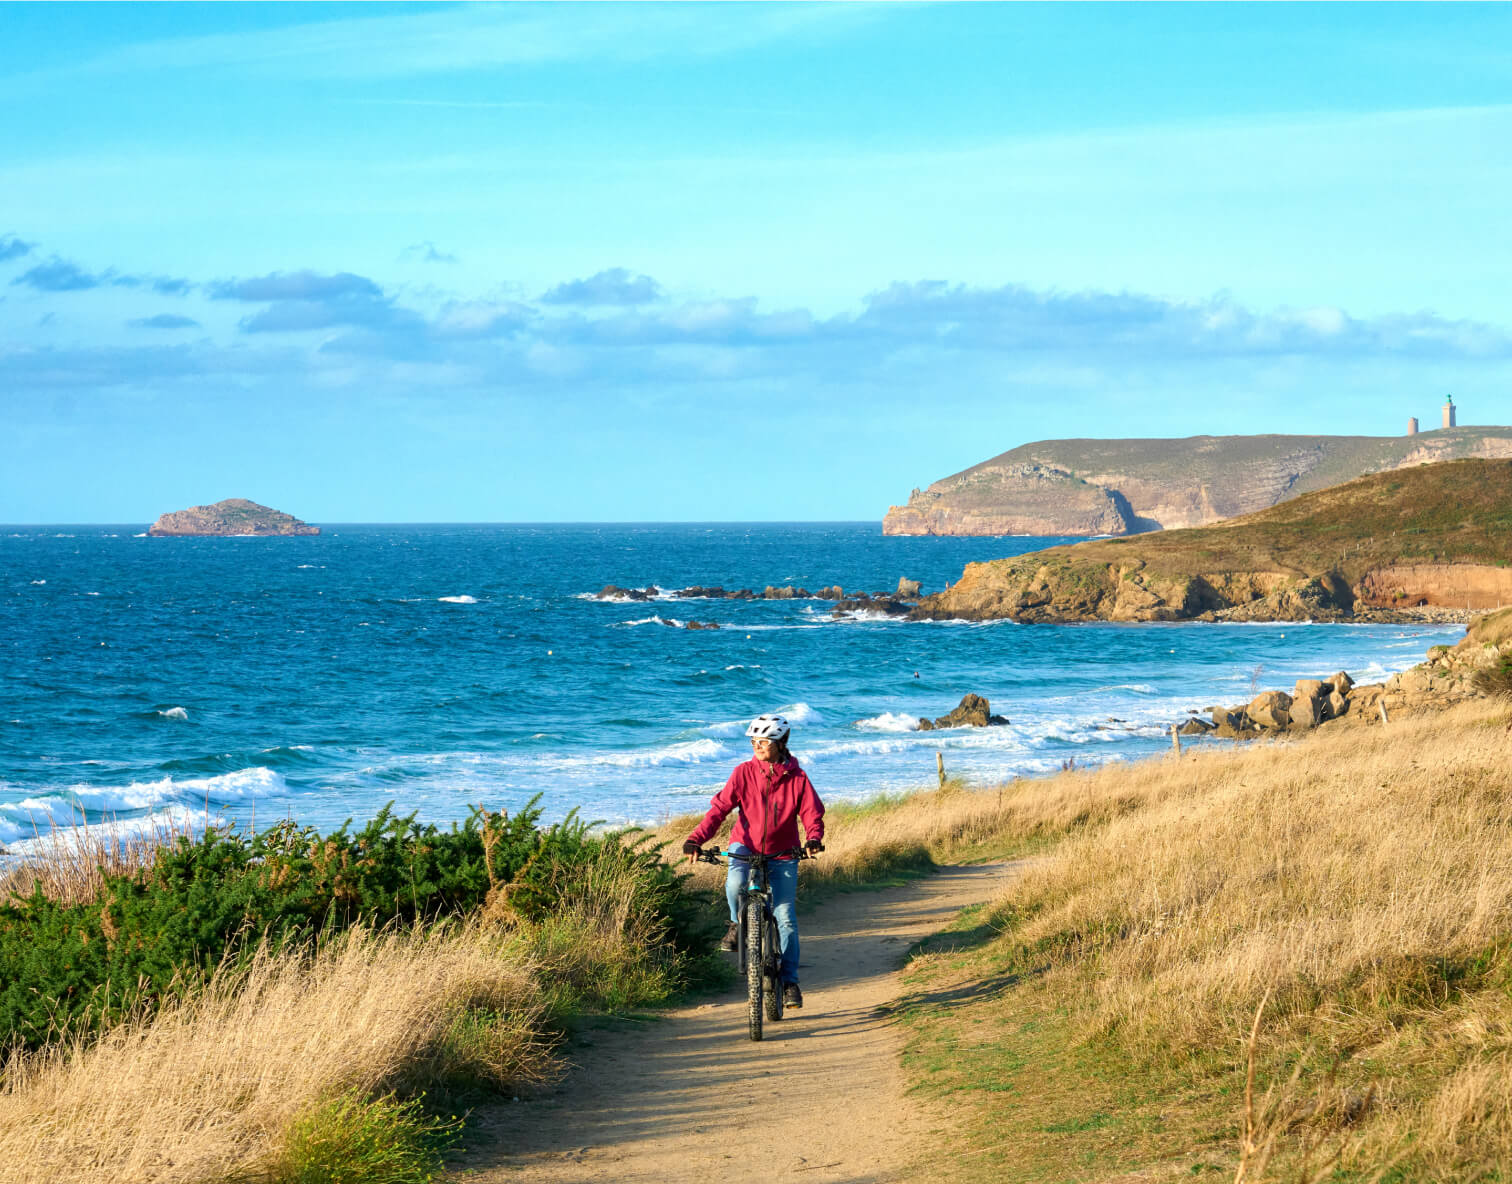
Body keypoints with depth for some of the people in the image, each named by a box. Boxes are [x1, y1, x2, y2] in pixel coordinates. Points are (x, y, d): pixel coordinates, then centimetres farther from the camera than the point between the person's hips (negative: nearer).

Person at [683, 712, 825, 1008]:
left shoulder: (797, 779, -5)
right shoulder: (744, 773, -5)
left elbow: (812, 814, -7)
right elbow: (720, 808, -11)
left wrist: (814, 838, -30)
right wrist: (695, 839, -25)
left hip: (782, 854, 0)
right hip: (746, 846, 0)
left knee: (786, 917, -5)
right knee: (735, 883, -33)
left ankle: (789, 981, 8)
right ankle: (737, 923, 0)